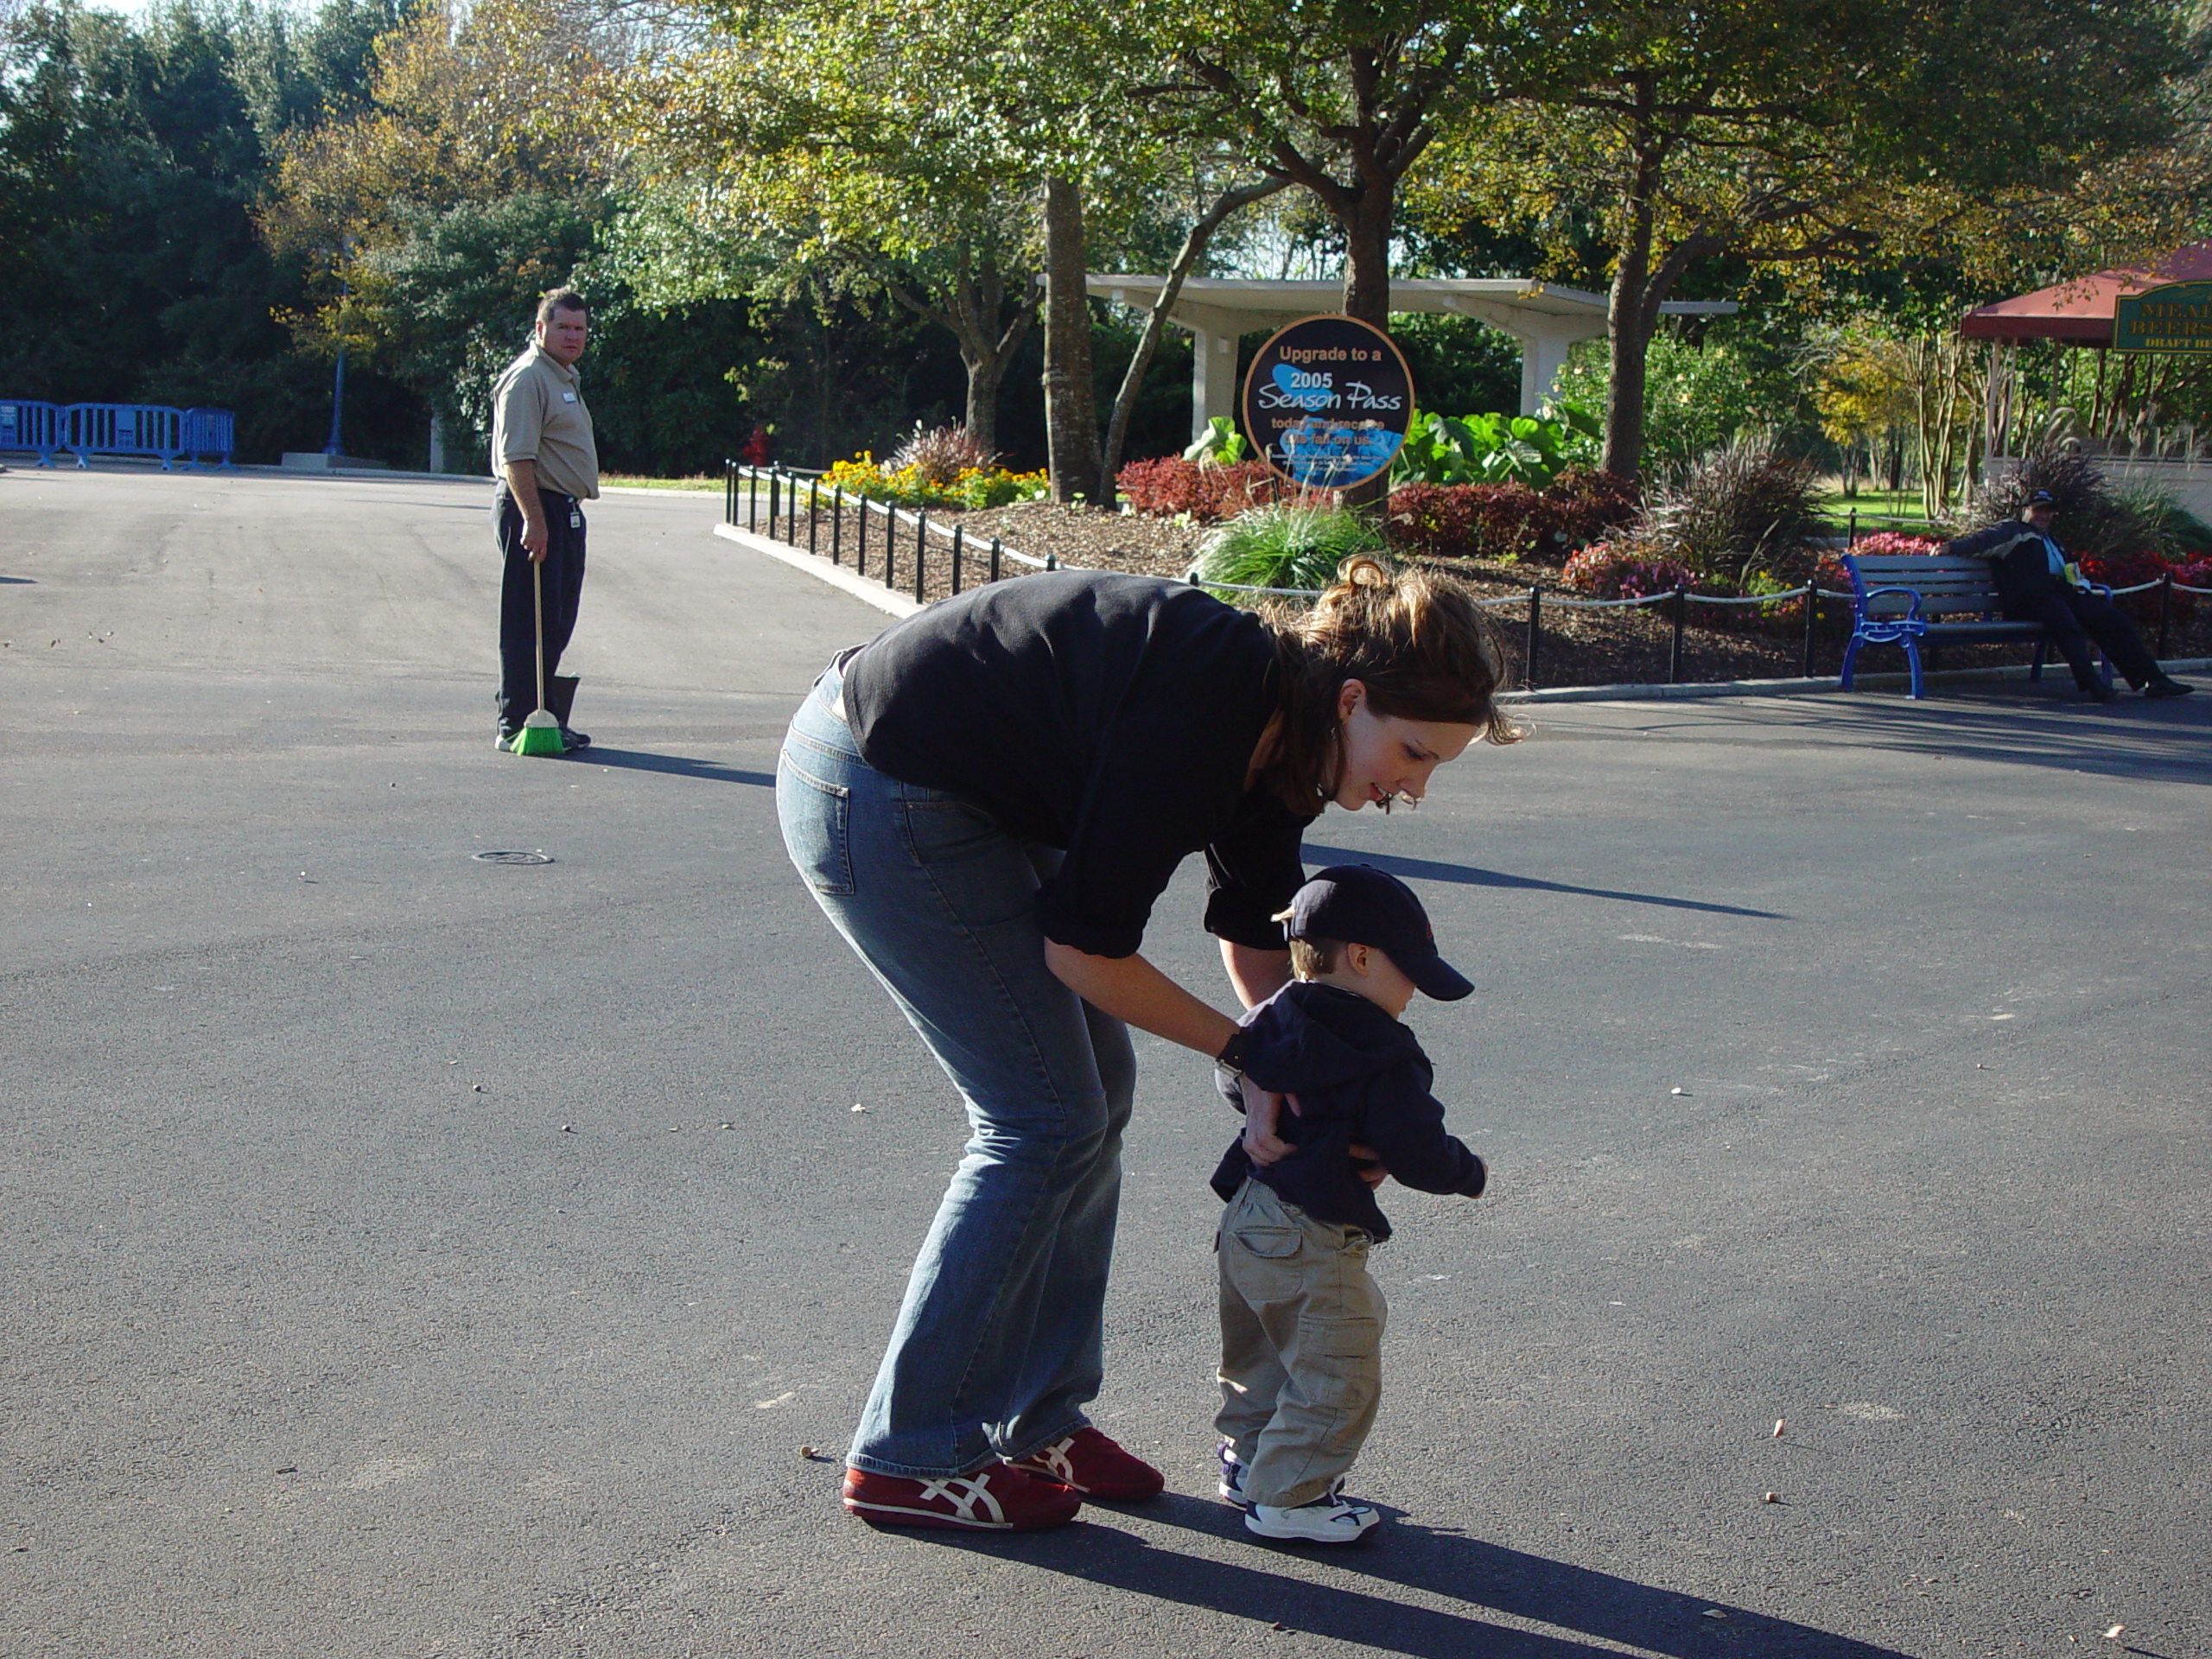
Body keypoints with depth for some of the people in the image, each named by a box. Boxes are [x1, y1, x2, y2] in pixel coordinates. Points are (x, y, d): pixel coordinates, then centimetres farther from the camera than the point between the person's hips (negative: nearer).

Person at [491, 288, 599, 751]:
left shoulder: (565, 378, 20)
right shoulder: (527, 378, -13)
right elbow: (516, 457, -21)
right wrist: (533, 519, -27)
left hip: (563, 511, 10)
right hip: (533, 508, -10)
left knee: (556, 625, 13)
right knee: (529, 622, -8)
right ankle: (517, 725, -5)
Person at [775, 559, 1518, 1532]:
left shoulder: (1279, 722, -1)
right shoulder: (1199, 712, -29)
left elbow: (1253, 932, 12)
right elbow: (1084, 947, -22)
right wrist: (1248, 1053, -10)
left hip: (970, 796, 10)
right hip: (874, 797, -10)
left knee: (1096, 1090, 9)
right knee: (1046, 1122, -6)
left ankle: (1037, 1421, 21)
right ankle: (908, 1459, 5)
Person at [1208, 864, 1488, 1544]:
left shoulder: (1269, 1024, 6)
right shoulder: (1381, 1055, -18)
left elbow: (1237, 1088, 23)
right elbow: (1417, 1152, -20)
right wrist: (1471, 1173, -1)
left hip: (1245, 1222, 9)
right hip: (1313, 1240, -9)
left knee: (1258, 1357, 25)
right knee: (1338, 1378, 3)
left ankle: (1247, 1461, 38)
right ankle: (1287, 1497, 7)